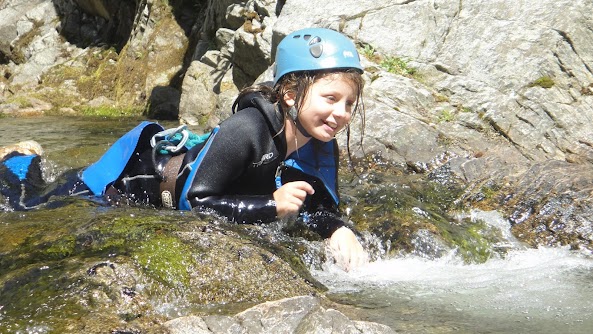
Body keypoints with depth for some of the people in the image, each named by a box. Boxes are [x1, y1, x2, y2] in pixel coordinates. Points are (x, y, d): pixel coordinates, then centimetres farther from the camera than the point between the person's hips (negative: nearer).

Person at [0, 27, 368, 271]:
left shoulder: (322, 149, -17)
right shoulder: (247, 128, -39)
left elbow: (322, 208, -8)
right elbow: (197, 200, -36)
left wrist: (339, 230, -30)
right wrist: (272, 205, -41)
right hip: (142, 168, -7)